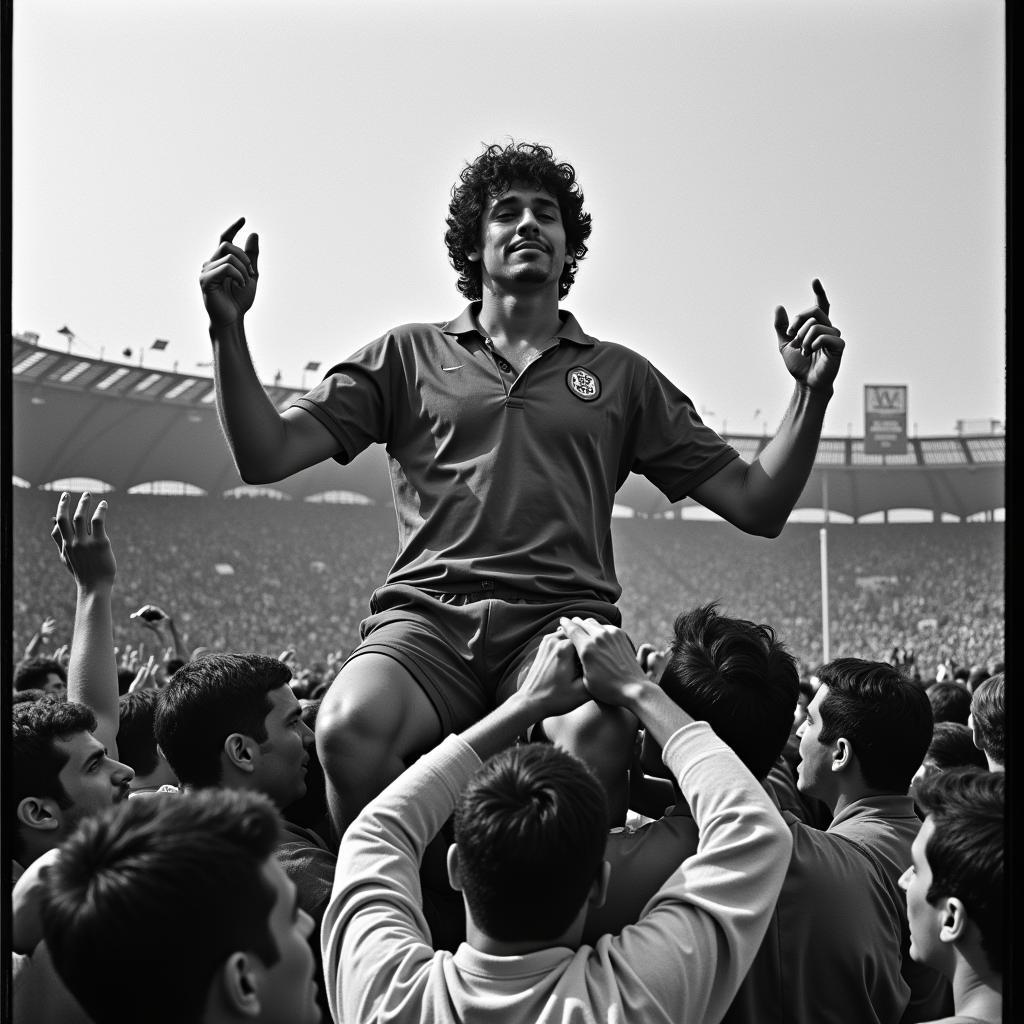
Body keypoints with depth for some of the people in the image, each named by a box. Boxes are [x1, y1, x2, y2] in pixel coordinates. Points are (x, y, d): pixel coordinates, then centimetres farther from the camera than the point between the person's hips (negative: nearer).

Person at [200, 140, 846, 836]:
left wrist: (811, 392, 8)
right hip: (428, 614, 0)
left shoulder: (620, 375, 23)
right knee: (350, 729, -34)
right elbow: (264, 456, 13)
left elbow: (758, 506, 21)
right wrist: (229, 329, 1)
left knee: (599, 735, -36)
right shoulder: (409, 355, 20)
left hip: (564, 619, 0)